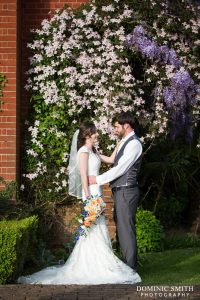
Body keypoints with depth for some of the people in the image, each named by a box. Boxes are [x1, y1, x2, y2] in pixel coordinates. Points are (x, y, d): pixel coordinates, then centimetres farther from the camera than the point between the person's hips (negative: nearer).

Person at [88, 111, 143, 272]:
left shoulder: (134, 143, -13)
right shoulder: (125, 142, 18)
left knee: (126, 228, -8)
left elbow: (121, 168, -18)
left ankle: (131, 267, -5)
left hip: (126, 191, -10)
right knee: (122, 228, 13)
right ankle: (128, 263, 19)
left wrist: (98, 179, -15)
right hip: (120, 191, 10)